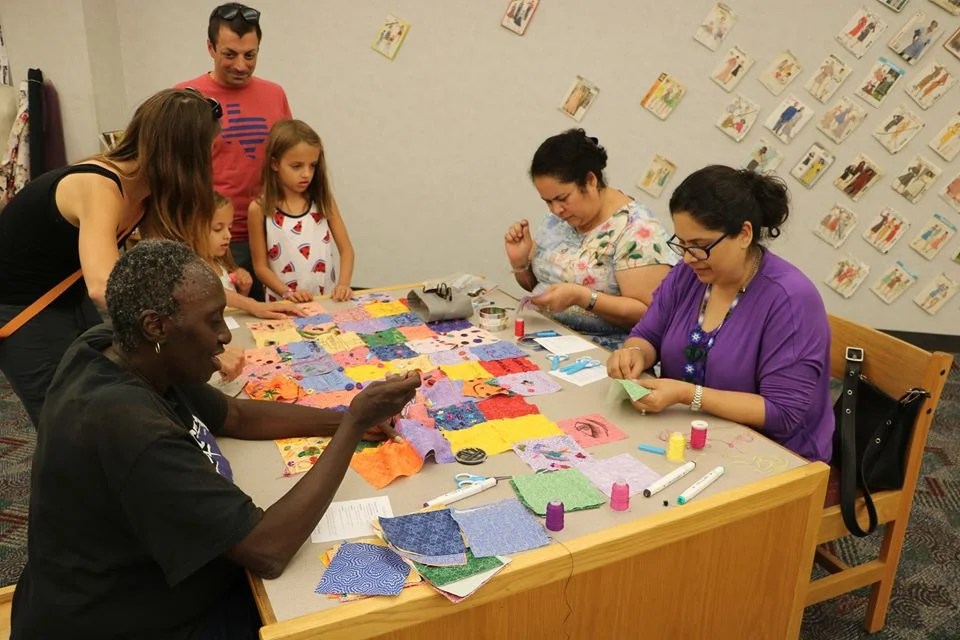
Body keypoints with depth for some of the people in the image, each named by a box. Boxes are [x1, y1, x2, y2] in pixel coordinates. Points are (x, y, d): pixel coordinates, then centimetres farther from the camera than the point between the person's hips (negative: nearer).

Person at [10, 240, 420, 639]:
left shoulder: (116, 351, -7)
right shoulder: (129, 428, -35)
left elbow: (236, 415, 8)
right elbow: (269, 552, -32)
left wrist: (343, 421, -2)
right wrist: (355, 426, -26)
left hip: (146, 591, 8)